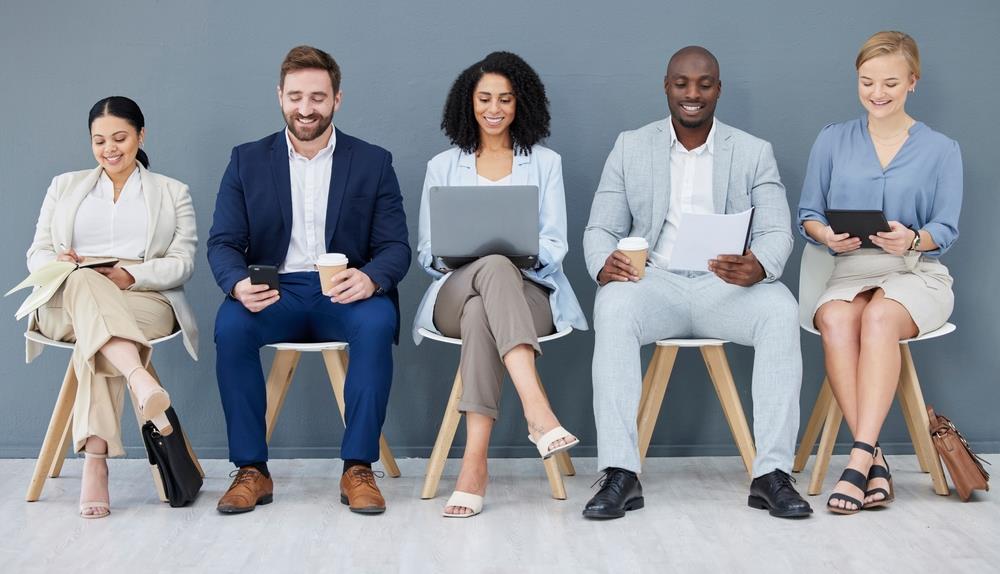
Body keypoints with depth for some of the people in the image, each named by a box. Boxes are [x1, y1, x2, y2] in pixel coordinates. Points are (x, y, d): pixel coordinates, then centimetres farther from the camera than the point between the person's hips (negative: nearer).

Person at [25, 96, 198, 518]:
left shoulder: (173, 193, 19)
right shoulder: (65, 186, 25)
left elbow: (182, 263, 6)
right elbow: (36, 254, 16)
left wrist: (131, 275, -14)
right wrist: (57, 264, -10)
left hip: (143, 301, 0)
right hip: (66, 302, 1)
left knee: (94, 335, -37)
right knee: (85, 282, -39)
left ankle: (95, 462, -47)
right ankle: (141, 381, -61)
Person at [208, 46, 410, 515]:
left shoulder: (373, 162, 7)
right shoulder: (247, 161, 9)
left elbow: (395, 247, 1)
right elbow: (222, 243, 2)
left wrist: (370, 278, -24)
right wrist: (238, 284, -23)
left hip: (344, 293, -1)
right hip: (272, 295, 1)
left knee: (377, 323, -34)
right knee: (230, 326, -31)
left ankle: (358, 468, -24)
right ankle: (251, 471, -19)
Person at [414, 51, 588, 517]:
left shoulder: (546, 163, 16)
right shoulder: (442, 167, 18)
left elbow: (555, 246, 7)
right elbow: (426, 251, 12)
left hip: (528, 294, 0)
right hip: (455, 292, 0)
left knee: (481, 312, -39)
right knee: (495, 269, -39)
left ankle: (475, 460, -49)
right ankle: (537, 410, -55)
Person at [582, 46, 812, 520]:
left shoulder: (754, 153, 10)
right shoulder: (630, 148, 12)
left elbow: (776, 232, 0)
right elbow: (600, 228, 7)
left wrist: (758, 266, -26)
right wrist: (604, 263, -19)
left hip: (726, 286, 0)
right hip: (655, 281, 0)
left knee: (781, 310, -32)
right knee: (613, 307, -34)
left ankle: (771, 473, -29)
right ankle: (620, 475, -34)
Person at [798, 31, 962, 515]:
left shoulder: (941, 150, 8)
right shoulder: (833, 140, 12)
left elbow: (946, 230, 2)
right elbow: (808, 215, 11)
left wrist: (912, 239, -20)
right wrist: (829, 236, -13)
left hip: (916, 274, -1)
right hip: (851, 272, 1)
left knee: (879, 317, -37)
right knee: (835, 320, -35)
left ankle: (859, 458, -39)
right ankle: (875, 461, -35)